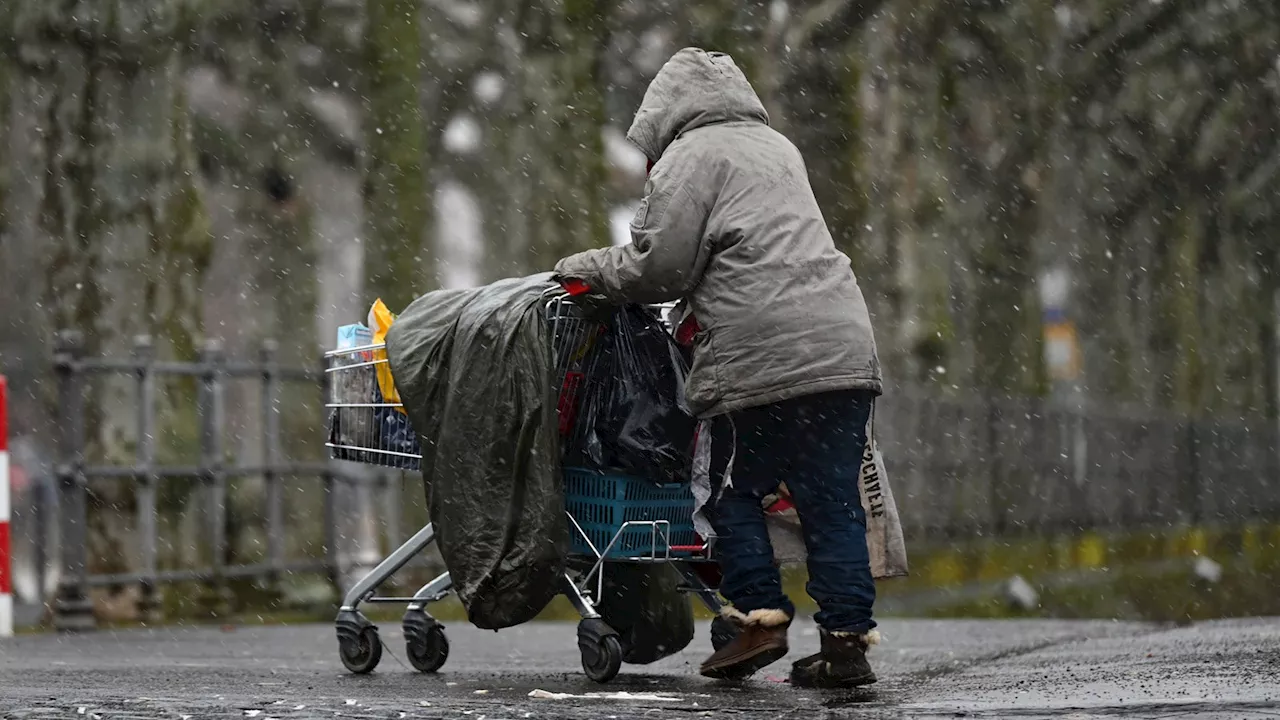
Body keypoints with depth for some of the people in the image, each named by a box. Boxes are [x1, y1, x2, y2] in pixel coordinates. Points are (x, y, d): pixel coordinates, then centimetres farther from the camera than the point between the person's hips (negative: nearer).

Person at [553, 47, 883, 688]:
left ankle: (761, 616, 0)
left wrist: (588, 268, 13)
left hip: (763, 358, -7)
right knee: (832, 501, 4)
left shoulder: (689, 158, 2)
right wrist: (697, 310, 30)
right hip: (845, 345, 7)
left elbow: (657, 268, -3)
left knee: (735, 490, 7)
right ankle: (848, 639, 0)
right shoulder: (777, 147, 28)